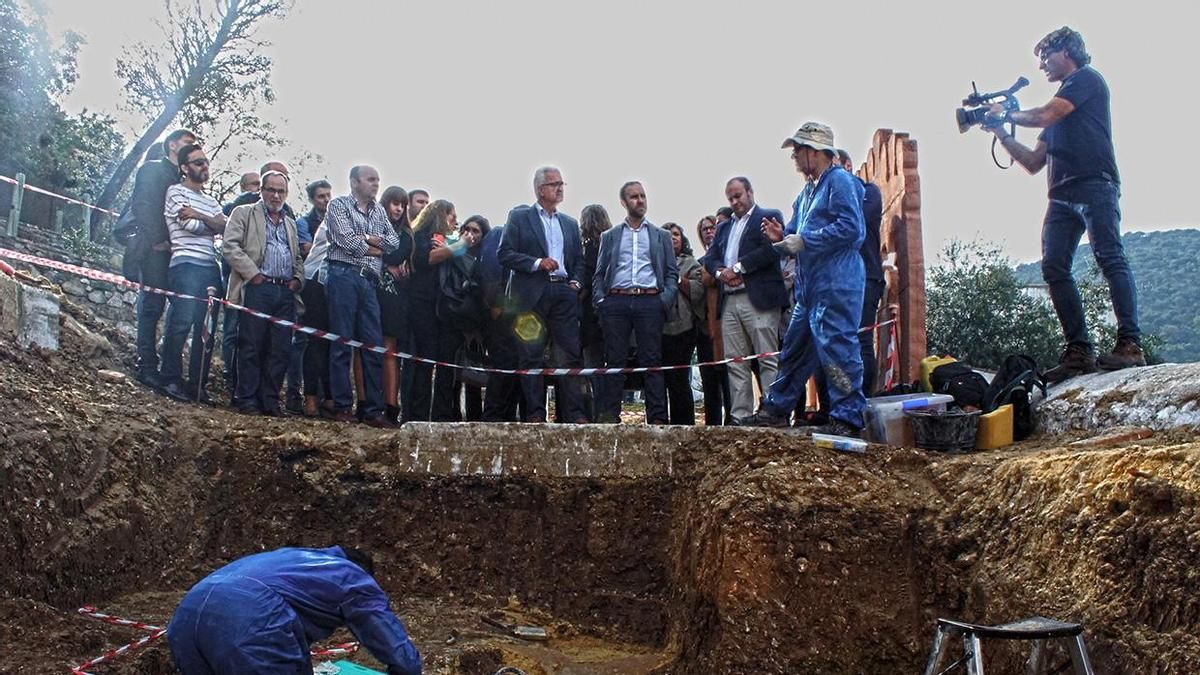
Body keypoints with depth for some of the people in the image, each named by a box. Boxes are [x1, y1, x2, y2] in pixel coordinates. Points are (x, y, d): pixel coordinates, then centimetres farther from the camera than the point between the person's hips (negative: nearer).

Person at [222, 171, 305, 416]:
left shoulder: (290, 224, 26)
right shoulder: (244, 213, 9)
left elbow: (298, 258, 29)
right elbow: (231, 246, -3)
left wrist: (298, 279, 9)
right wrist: (253, 274, -11)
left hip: (285, 292, 5)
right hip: (257, 288, -5)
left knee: (280, 350, 1)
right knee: (251, 347, -5)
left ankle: (270, 401, 6)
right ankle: (247, 400, 1)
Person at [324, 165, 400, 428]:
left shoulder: (379, 211, 22)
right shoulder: (339, 205, 5)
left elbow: (394, 241, 10)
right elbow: (346, 240, -9)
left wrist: (368, 238, -5)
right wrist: (375, 249, 3)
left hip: (369, 282, 6)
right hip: (344, 276, -5)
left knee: (374, 346, 1)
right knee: (342, 344, -4)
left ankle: (374, 410, 4)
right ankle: (343, 406, 1)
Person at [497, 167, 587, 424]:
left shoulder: (570, 223, 21)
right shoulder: (519, 217, 7)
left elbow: (579, 260, 23)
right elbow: (505, 253, -2)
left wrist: (576, 282, 4)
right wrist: (537, 263, -12)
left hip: (564, 293, 4)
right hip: (532, 294, -4)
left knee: (571, 354, -2)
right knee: (531, 357, -2)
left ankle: (575, 413, 0)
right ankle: (535, 413, 1)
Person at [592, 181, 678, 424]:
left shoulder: (661, 235, 17)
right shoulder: (609, 237, 18)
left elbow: (672, 272, 12)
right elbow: (599, 274, 14)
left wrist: (666, 300, -4)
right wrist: (600, 301, -1)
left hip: (649, 301, 0)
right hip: (616, 301, 1)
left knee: (652, 361, -4)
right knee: (615, 360, -2)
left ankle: (657, 417, -5)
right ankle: (609, 415, 0)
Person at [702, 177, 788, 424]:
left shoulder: (769, 217, 6)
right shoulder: (724, 227, 26)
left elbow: (771, 250, -9)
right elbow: (710, 258, 17)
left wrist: (737, 268, -10)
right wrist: (720, 272, -5)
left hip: (759, 300, -6)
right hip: (729, 302, 6)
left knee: (768, 360, -7)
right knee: (736, 364, 3)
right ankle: (739, 416, 4)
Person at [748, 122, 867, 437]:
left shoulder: (840, 181, -8)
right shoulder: (809, 192, 22)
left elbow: (851, 228, -20)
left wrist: (803, 241, -17)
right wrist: (783, 236, 6)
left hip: (836, 285, -10)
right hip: (811, 288, 10)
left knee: (836, 347, -10)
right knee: (795, 347, 15)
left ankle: (848, 419, -5)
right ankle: (776, 409, 24)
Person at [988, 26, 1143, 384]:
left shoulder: (1087, 78, 7)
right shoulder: (1060, 110, 30)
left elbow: (1045, 115, -8)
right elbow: (1034, 163, 26)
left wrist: (1007, 114, 9)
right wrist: (1002, 134, 20)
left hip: (1094, 186, -8)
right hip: (1063, 196, 8)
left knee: (1110, 257, -17)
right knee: (1054, 268, -4)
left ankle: (1130, 344, -23)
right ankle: (1079, 351, -6)